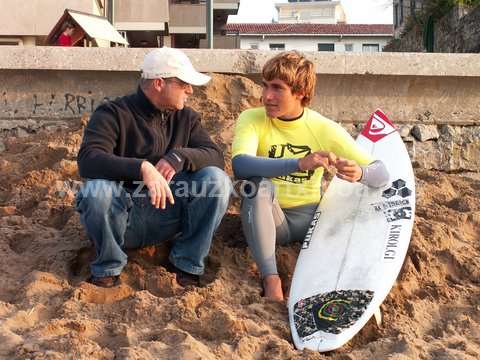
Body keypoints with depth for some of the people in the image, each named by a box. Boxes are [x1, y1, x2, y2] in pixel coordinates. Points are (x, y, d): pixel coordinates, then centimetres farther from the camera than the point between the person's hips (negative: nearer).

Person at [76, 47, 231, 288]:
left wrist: (180, 157, -26)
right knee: (97, 189, -35)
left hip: (168, 217, 3)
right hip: (121, 217, -3)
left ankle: (187, 262, -4)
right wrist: (142, 167, -40)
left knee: (216, 179, -17)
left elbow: (215, 156, -5)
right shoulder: (114, 114, -8)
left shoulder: (186, 118, 7)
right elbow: (87, 160, -25)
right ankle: (108, 267, -8)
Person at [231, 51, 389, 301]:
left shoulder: (325, 128, -6)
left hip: (310, 218, 2)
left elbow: (381, 174, -7)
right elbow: (239, 165, -31)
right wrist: (299, 163, -43)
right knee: (258, 184, -32)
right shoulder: (252, 119, -9)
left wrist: (360, 173, -32)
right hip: (268, 219, -1)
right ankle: (271, 281, -31)